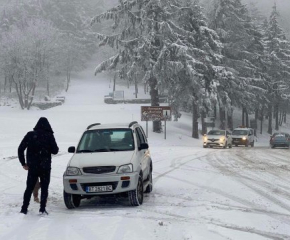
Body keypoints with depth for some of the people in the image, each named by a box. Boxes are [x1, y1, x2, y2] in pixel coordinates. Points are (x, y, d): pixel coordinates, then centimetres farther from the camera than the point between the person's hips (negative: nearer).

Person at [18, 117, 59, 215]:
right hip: (45, 167, -2)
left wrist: (23, 163, 7)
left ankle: (24, 209, 7)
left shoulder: (30, 135, 0)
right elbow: (55, 151, -6)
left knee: (29, 188, 11)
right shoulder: (49, 136, -7)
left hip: (32, 166, 2)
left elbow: (20, 149, -1)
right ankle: (42, 209, -2)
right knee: (44, 188, 7)